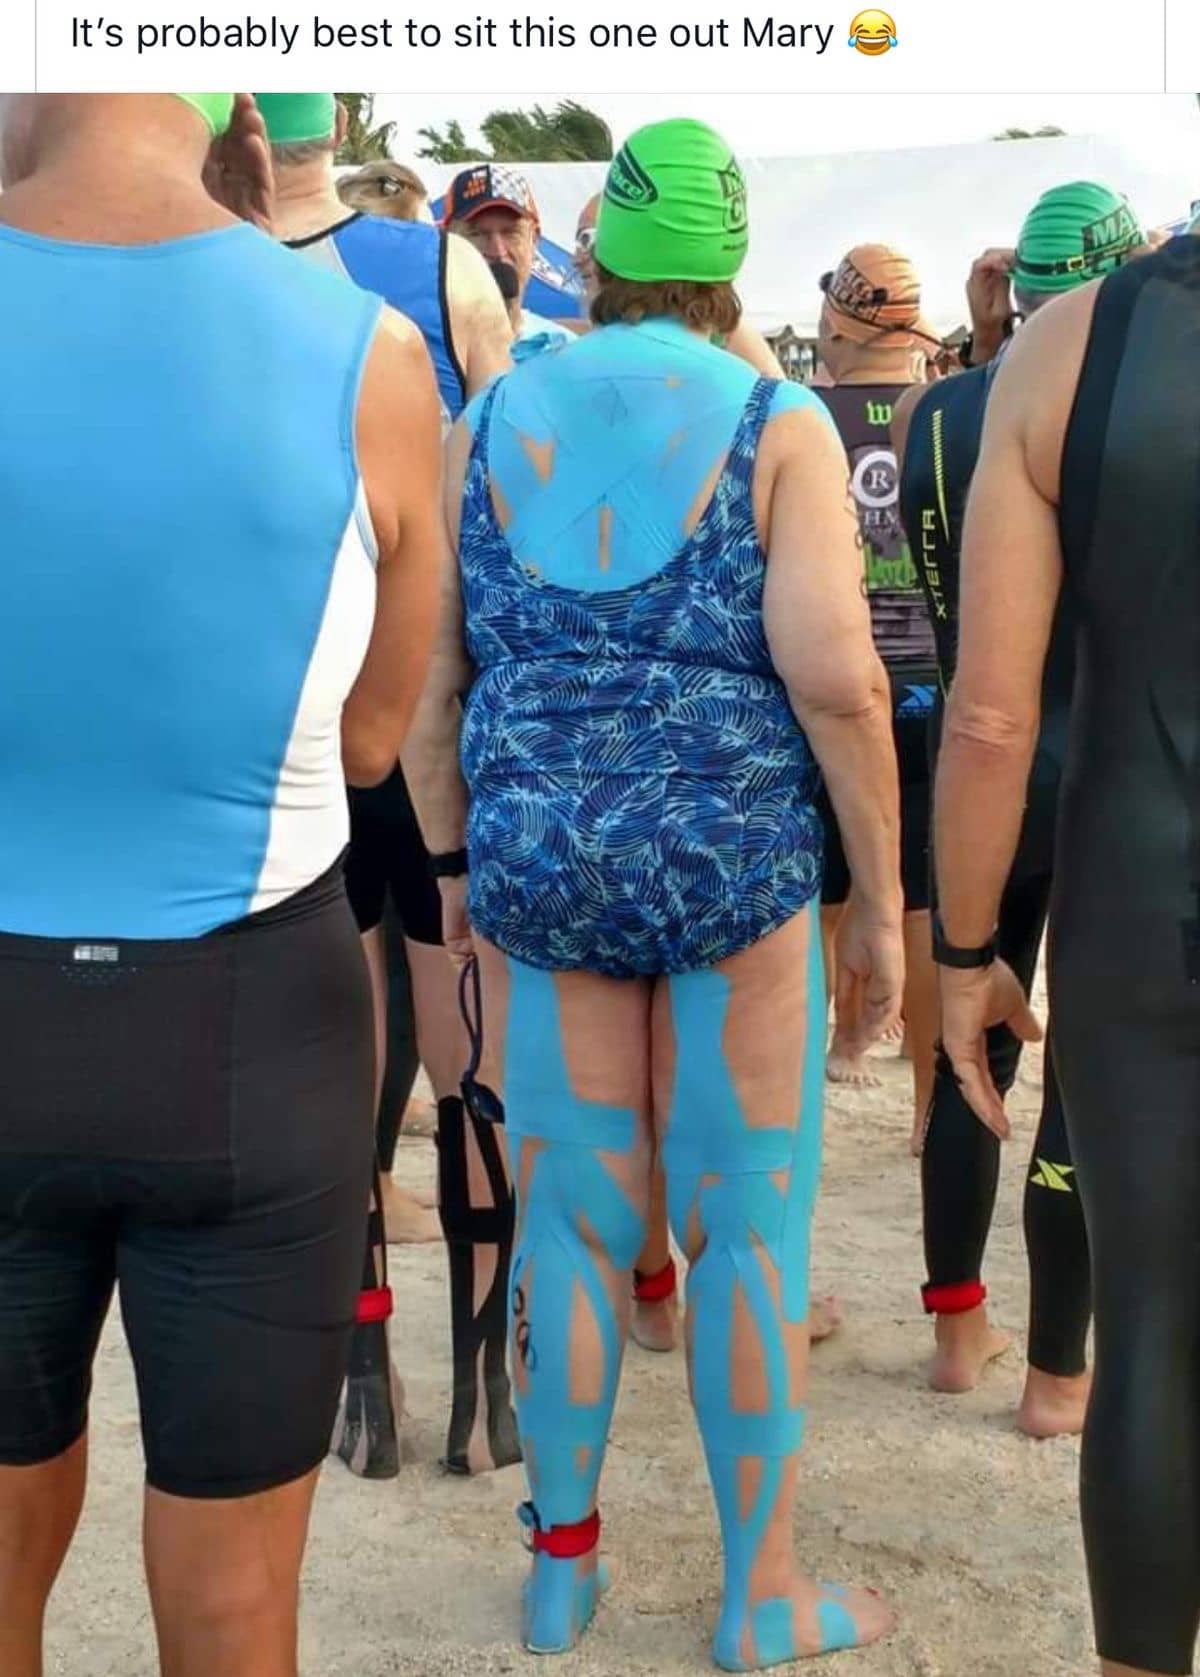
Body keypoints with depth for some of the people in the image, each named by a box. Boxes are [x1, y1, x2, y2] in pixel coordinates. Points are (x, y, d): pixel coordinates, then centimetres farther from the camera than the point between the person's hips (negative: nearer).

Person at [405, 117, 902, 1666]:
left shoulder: (491, 420, 6)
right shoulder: (776, 424, -4)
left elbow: (426, 674, 5)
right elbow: (836, 678, -13)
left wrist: (453, 861, 15)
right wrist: (881, 898, -4)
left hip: (537, 859, 3)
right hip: (734, 862, -3)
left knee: (568, 1223, 13)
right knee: (746, 1236, 8)